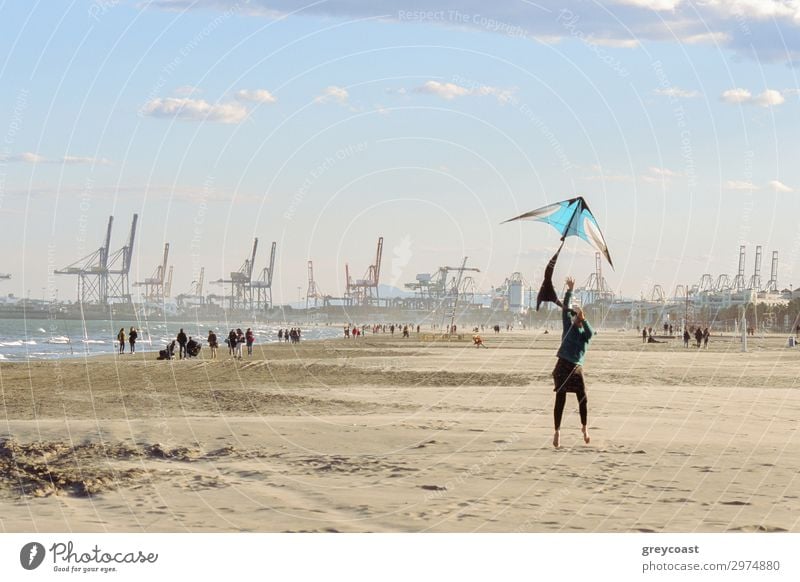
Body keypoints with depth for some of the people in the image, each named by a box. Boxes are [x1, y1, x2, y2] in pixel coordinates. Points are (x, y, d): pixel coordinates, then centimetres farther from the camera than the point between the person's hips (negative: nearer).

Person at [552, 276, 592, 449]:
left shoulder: (585, 333, 5)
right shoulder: (569, 327, 6)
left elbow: (590, 332, -18)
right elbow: (565, 310, -3)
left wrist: (583, 319, -31)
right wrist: (569, 291, -9)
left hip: (576, 369, 1)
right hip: (563, 367, -1)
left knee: (583, 399, 1)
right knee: (560, 400, -2)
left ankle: (585, 427, 21)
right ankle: (557, 431, 1)